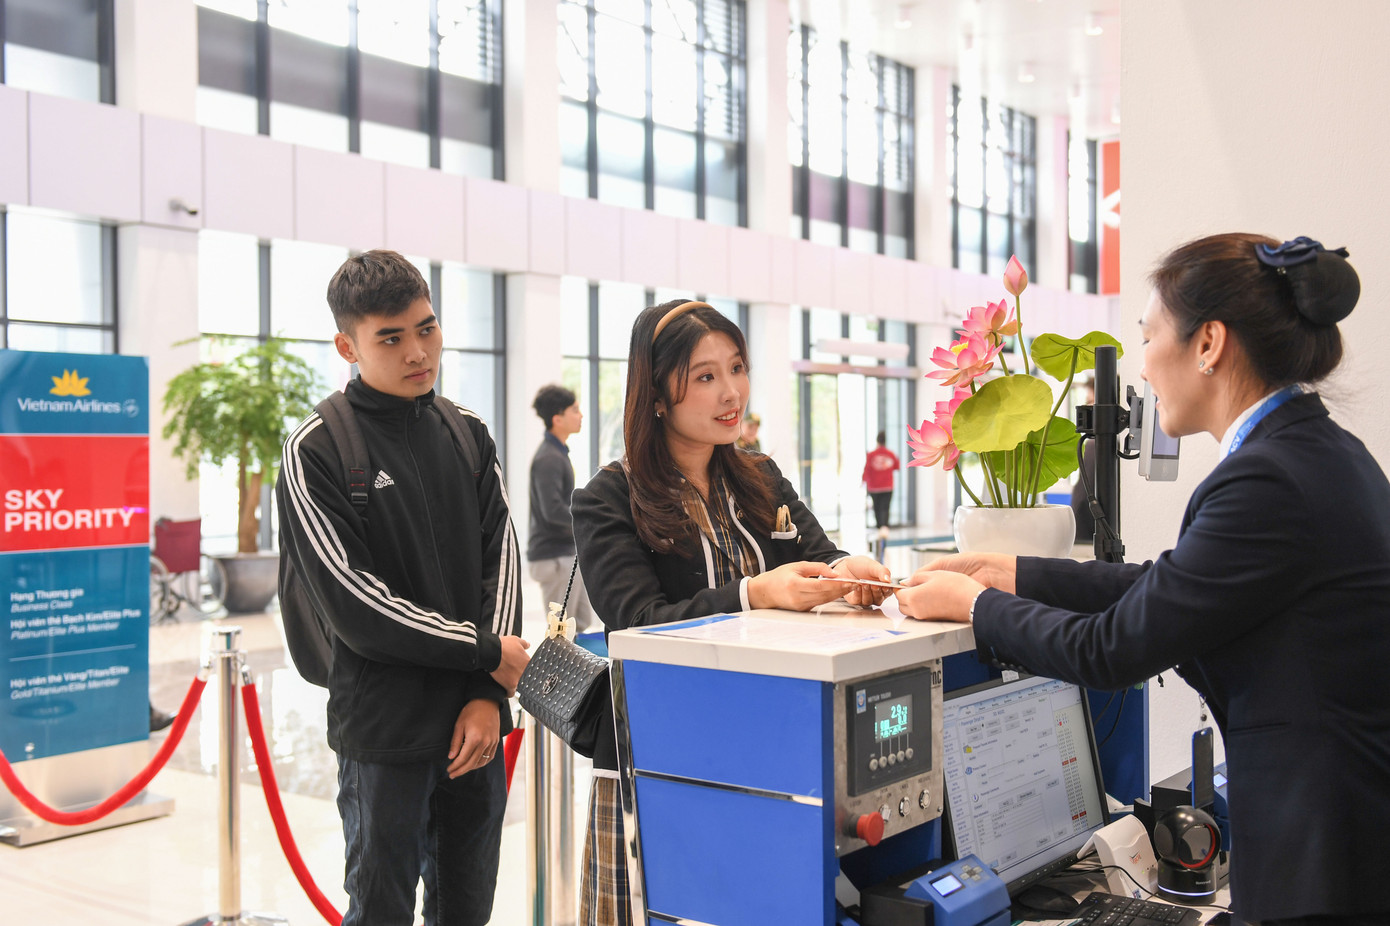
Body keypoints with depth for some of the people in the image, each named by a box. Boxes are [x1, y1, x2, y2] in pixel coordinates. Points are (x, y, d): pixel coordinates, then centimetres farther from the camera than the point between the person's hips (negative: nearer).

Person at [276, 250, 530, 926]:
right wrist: (486, 651, -10)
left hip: (475, 719, 5)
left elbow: (502, 559, 4)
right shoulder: (316, 451, -8)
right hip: (384, 731, -5)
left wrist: (490, 696, -7)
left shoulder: (469, 435, 8)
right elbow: (354, 603, -14)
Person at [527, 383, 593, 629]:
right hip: (554, 557, -10)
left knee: (582, 622, 16)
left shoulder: (559, 452, 14)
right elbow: (552, 510, -27)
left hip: (568, 554, 10)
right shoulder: (548, 459, -19)